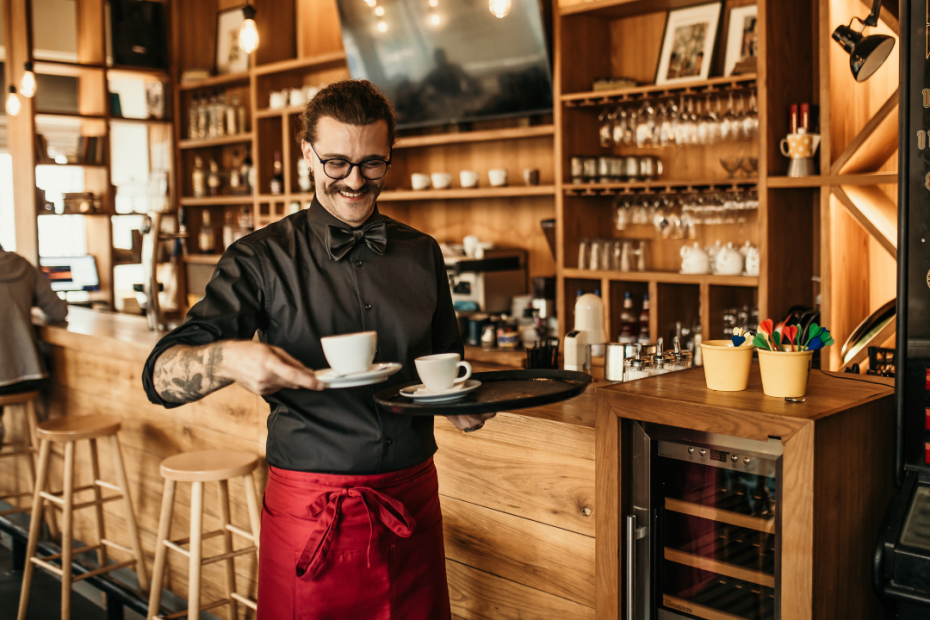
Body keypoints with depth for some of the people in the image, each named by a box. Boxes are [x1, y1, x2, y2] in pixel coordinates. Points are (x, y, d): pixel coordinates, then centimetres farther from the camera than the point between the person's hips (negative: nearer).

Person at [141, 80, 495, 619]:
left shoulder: (422, 254, 7)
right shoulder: (263, 259, -4)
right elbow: (161, 375, -12)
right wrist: (228, 359, -34)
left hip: (414, 497, 3)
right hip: (312, 507, -3)